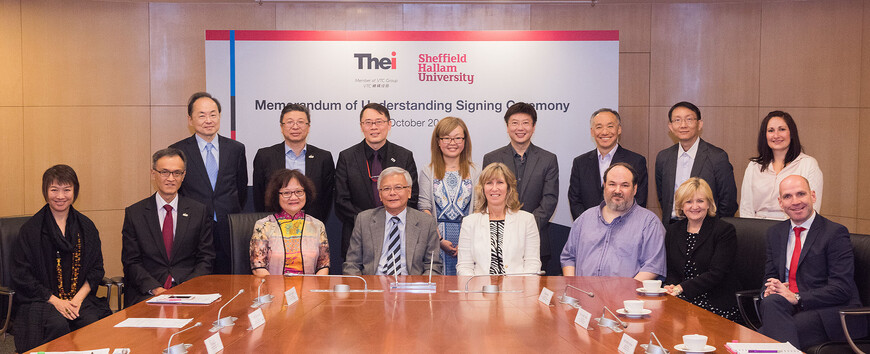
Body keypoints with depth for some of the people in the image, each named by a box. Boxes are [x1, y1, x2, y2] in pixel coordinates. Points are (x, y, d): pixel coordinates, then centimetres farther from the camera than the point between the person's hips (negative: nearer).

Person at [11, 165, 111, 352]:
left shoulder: (86, 227, 11)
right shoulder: (30, 229, 1)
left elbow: (97, 268, 11)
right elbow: (21, 275, -2)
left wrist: (78, 298, -6)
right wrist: (55, 301, -11)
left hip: (80, 297, 3)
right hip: (41, 300, -2)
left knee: (93, 322, -28)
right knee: (58, 324, -33)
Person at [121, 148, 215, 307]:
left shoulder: (200, 212, 9)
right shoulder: (134, 213, 8)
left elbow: (206, 259, 6)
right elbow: (131, 262, 3)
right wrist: (155, 288, -13)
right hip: (145, 293, 0)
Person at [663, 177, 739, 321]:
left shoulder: (725, 231, -1)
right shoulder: (673, 231, 15)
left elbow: (716, 273, -10)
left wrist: (681, 288, -17)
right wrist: (670, 286, -10)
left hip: (715, 306, -4)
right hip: (681, 303, 4)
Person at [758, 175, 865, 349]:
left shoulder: (835, 233, -4)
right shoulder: (775, 233, 15)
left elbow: (841, 289, -11)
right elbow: (770, 277, 17)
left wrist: (797, 298, -19)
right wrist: (769, 290, -7)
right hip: (790, 308, 6)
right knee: (770, 302, -31)